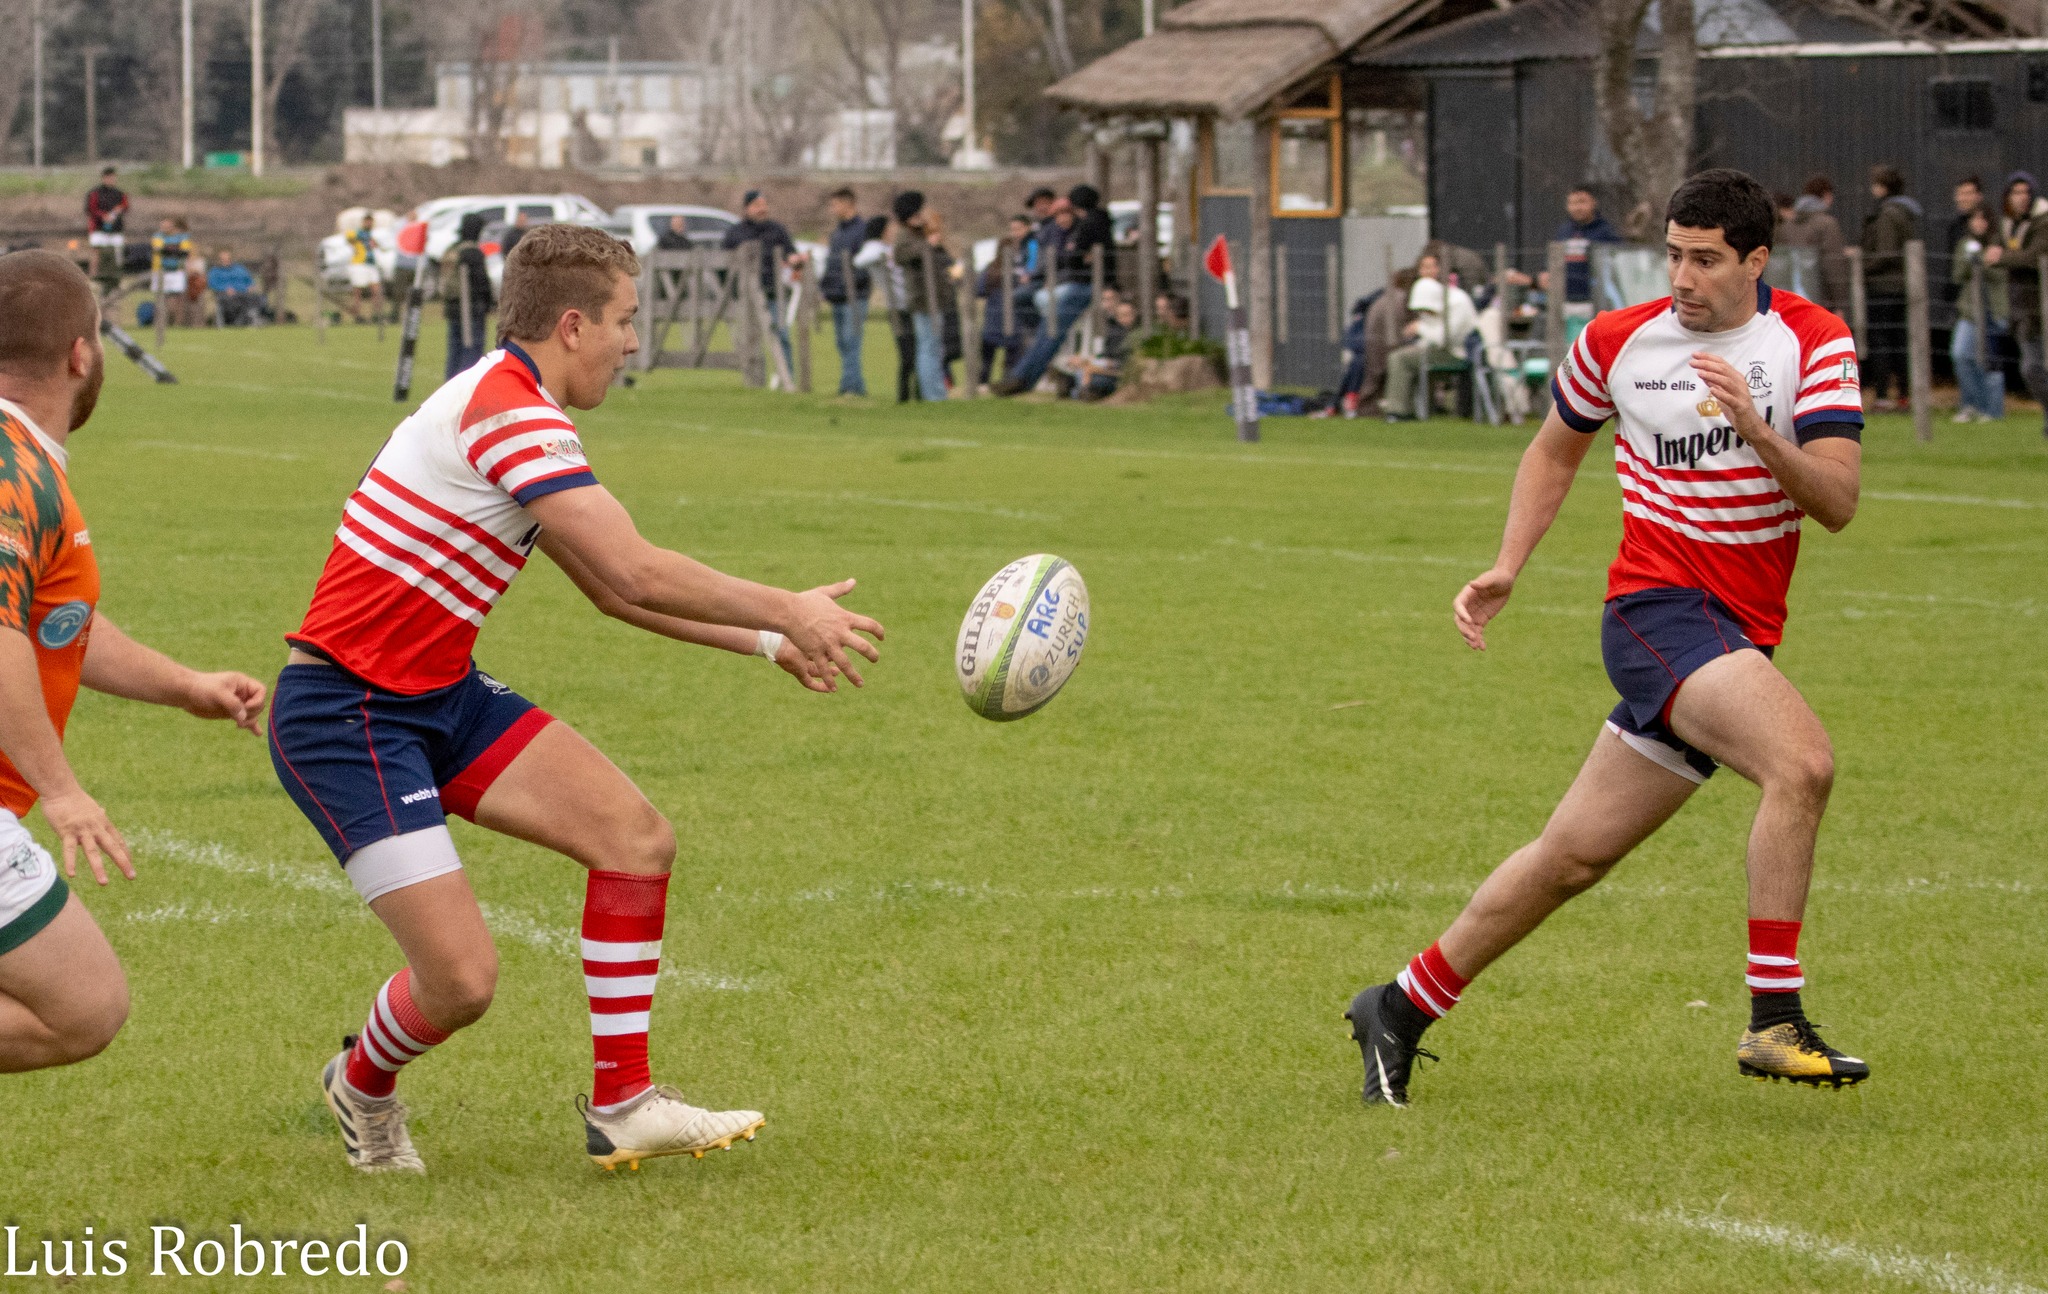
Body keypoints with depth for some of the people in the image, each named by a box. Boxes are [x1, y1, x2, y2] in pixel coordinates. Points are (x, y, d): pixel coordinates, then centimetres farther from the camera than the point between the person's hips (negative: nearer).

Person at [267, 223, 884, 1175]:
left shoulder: (509, 406, 13)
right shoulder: (510, 411, -20)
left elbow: (613, 590, 22)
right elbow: (633, 572, -26)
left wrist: (768, 642, 18)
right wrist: (787, 612, -15)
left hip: (442, 696, 10)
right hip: (346, 717, -10)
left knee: (637, 835, 2)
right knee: (462, 978, -14)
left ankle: (621, 1106, 9)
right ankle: (363, 1088, 19)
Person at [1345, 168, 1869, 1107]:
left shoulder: (1813, 342, -1)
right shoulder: (1616, 343, 1)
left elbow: (1837, 502, -10)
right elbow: (1556, 448, 19)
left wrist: (1759, 431, -26)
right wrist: (1505, 571, 10)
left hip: (1739, 635, 3)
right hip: (1659, 607, -3)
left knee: (1575, 856, 9)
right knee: (1801, 764, -28)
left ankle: (1401, 1010, 24)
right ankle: (1773, 1021, -25)